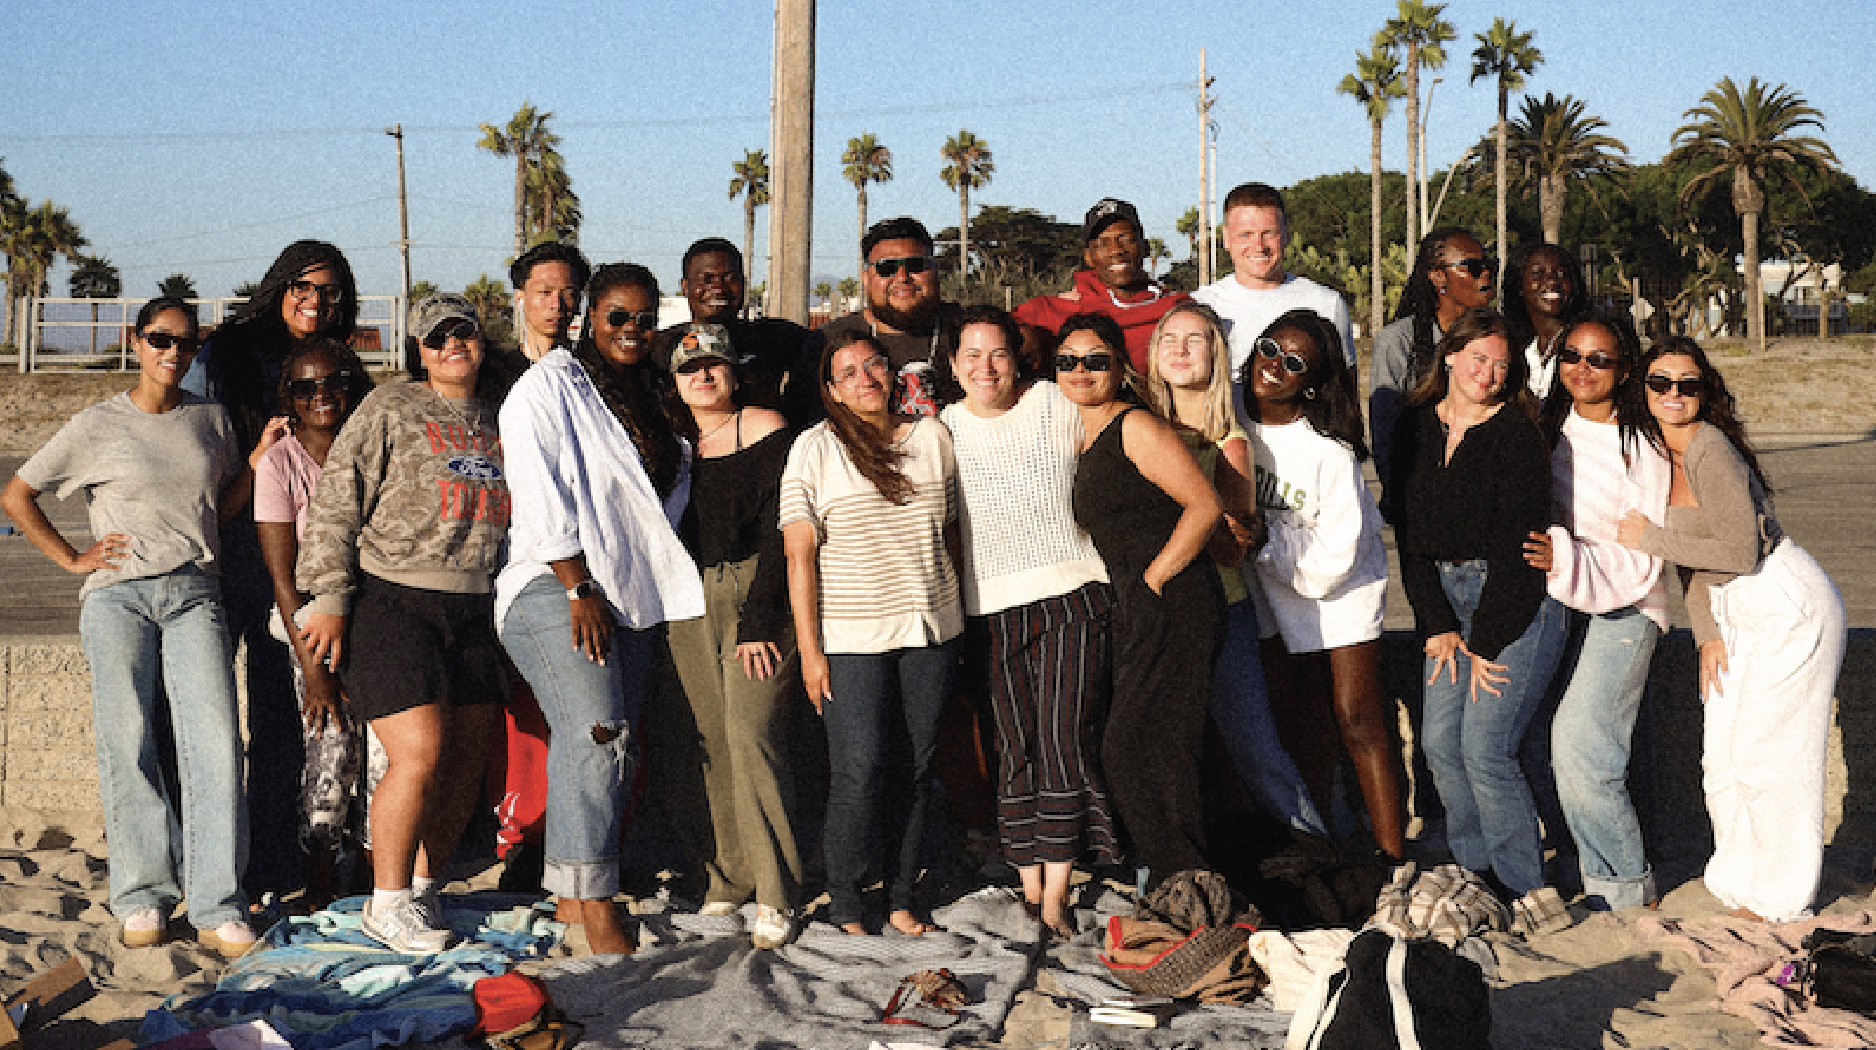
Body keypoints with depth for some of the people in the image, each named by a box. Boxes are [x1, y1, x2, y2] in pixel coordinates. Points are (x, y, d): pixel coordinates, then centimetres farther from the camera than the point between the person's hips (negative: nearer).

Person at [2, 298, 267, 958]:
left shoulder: (211, 420, 15)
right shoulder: (97, 426, 6)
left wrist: (260, 452, 10)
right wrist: (72, 560, 5)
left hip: (194, 594, 2)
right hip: (118, 595, -1)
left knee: (216, 744, -10)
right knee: (128, 747, -4)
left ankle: (216, 907, -8)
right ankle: (144, 894, 8)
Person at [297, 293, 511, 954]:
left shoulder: (498, 422, 14)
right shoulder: (389, 411, -2)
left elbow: (510, 517, 24)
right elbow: (337, 504, -6)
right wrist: (329, 601, -11)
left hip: (470, 610, 6)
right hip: (390, 601, -6)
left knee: (466, 759, 6)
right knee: (419, 753, -14)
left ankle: (424, 887, 24)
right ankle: (386, 905, 2)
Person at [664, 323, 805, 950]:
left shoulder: (767, 430, -4)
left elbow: (778, 532, -9)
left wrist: (759, 621, -15)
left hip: (757, 592, -5)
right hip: (689, 601, 5)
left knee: (752, 734, -13)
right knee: (712, 739, 4)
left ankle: (776, 896, -8)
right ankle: (728, 879, 14)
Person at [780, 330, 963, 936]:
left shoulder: (932, 436, 8)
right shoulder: (816, 448, -3)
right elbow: (800, 553, -5)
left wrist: (957, 620, 14)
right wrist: (809, 649, -10)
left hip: (930, 633, 4)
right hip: (852, 639, -4)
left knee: (915, 770, 7)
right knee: (859, 775, -7)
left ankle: (901, 897, 19)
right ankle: (845, 908, 7)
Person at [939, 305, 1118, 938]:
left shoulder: (1056, 405, -1)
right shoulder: (944, 428, 4)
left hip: (1073, 594, -2)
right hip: (994, 606, 2)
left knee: (1064, 739, -10)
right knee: (1016, 747, 4)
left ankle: (1056, 897, -4)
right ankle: (1028, 887, 13)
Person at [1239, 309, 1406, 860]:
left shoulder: (1329, 452, -27)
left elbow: (1333, 557, -26)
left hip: (1342, 585, -4)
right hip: (1272, 586, 5)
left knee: (1357, 721, -6)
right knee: (1299, 724, 12)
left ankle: (1394, 857, 0)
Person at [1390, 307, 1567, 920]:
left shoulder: (1517, 434, -11)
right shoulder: (1415, 427, 7)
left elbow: (1516, 546, -13)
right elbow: (1410, 531, 6)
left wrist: (1485, 644, -13)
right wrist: (1440, 626, -2)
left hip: (1518, 600, -6)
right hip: (1447, 597, 6)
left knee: (1484, 747, -11)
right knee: (1440, 741, 1)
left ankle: (1528, 890, 1)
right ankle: (1476, 875, 15)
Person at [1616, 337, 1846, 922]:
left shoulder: (1710, 449, -20)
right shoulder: (1654, 451, 7)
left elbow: (1740, 551, -23)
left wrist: (1649, 538, -16)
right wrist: (1708, 635, 2)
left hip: (1790, 606, -8)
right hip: (1738, 614, 8)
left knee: (1765, 752, -1)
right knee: (1720, 752, 11)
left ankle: (1783, 895, 15)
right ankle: (1742, 875, 28)